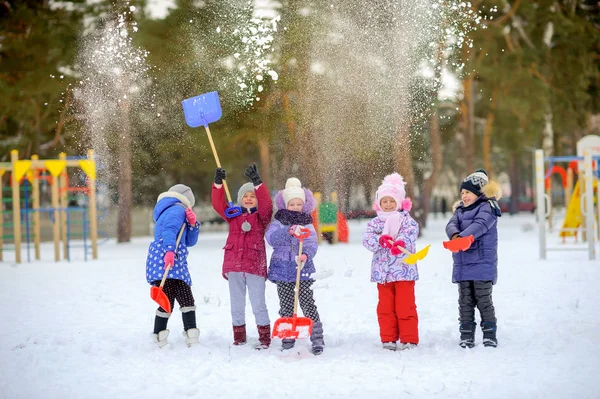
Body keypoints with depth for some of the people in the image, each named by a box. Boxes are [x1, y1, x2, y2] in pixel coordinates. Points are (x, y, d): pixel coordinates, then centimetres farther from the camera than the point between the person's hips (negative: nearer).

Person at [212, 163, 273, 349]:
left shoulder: (261, 216, 4)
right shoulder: (233, 215, 14)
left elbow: (266, 203, -15)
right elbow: (218, 204, 2)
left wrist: (257, 182, -27)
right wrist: (218, 183, -11)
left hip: (255, 266, -4)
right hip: (234, 266, 4)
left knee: (258, 305, -2)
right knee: (236, 306, 10)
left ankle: (264, 338, 7)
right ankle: (239, 338, 19)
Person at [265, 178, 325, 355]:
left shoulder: (307, 224, 7)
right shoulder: (278, 223, 5)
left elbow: (312, 243, -7)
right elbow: (271, 238, -14)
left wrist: (306, 254, -29)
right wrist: (289, 231, -31)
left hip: (303, 269, -1)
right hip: (282, 269, 1)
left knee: (307, 302, -7)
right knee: (286, 305, 8)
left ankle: (317, 337, -5)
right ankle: (287, 336, 20)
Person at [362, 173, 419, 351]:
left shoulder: (407, 221, -1)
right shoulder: (375, 223, 8)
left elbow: (410, 235, -18)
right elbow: (367, 240, -6)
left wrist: (400, 243, -39)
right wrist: (380, 240, -26)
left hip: (403, 270, -3)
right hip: (382, 272, 3)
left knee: (405, 306, -1)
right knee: (385, 307, 8)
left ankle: (409, 339, 6)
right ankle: (388, 339, 16)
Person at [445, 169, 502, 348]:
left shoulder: (487, 207, -3)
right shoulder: (460, 210, 18)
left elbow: (480, 225, -20)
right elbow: (451, 225, 1)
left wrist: (463, 237, -35)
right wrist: (454, 235, -24)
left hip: (482, 263, -6)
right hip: (462, 264, 6)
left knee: (483, 300, -4)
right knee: (465, 301, 7)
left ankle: (490, 335, 3)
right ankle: (466, 335, 12)